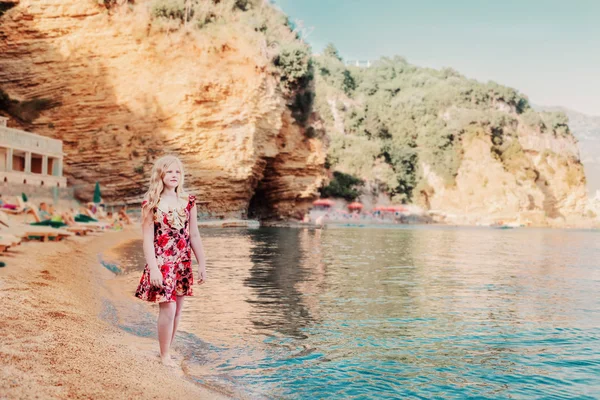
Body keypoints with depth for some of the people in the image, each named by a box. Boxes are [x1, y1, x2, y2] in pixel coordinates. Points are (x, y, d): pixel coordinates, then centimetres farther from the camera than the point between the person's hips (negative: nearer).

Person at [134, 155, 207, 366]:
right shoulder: (151, 203, -5)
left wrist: (202, 264, 8)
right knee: (168, 309, -8)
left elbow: (194, 235, 9)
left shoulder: (188, 201, 5)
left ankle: (167, 351, 25)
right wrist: (153, 268, -15)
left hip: (183, 263, 4)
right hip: (162, 263, -4)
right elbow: (148, 238, -8)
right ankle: (164, 355, 10)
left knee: (177, 311, 9)